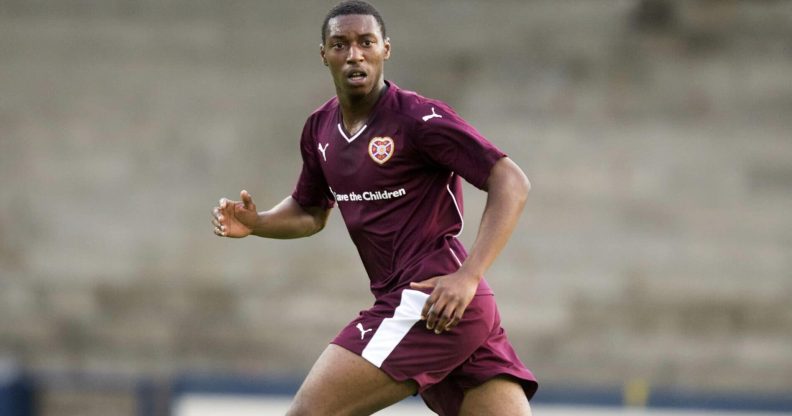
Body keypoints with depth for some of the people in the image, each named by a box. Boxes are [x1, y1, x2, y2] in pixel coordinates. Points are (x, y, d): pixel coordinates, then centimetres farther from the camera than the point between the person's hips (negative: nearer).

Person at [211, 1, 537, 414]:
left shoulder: (418, 117, -11)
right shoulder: (320, 129, 13)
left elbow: (511, 183, -14)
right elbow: (310, 211, 29)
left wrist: (468, 276, -24)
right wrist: (254, 223, 7)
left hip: (429, 304, -8)